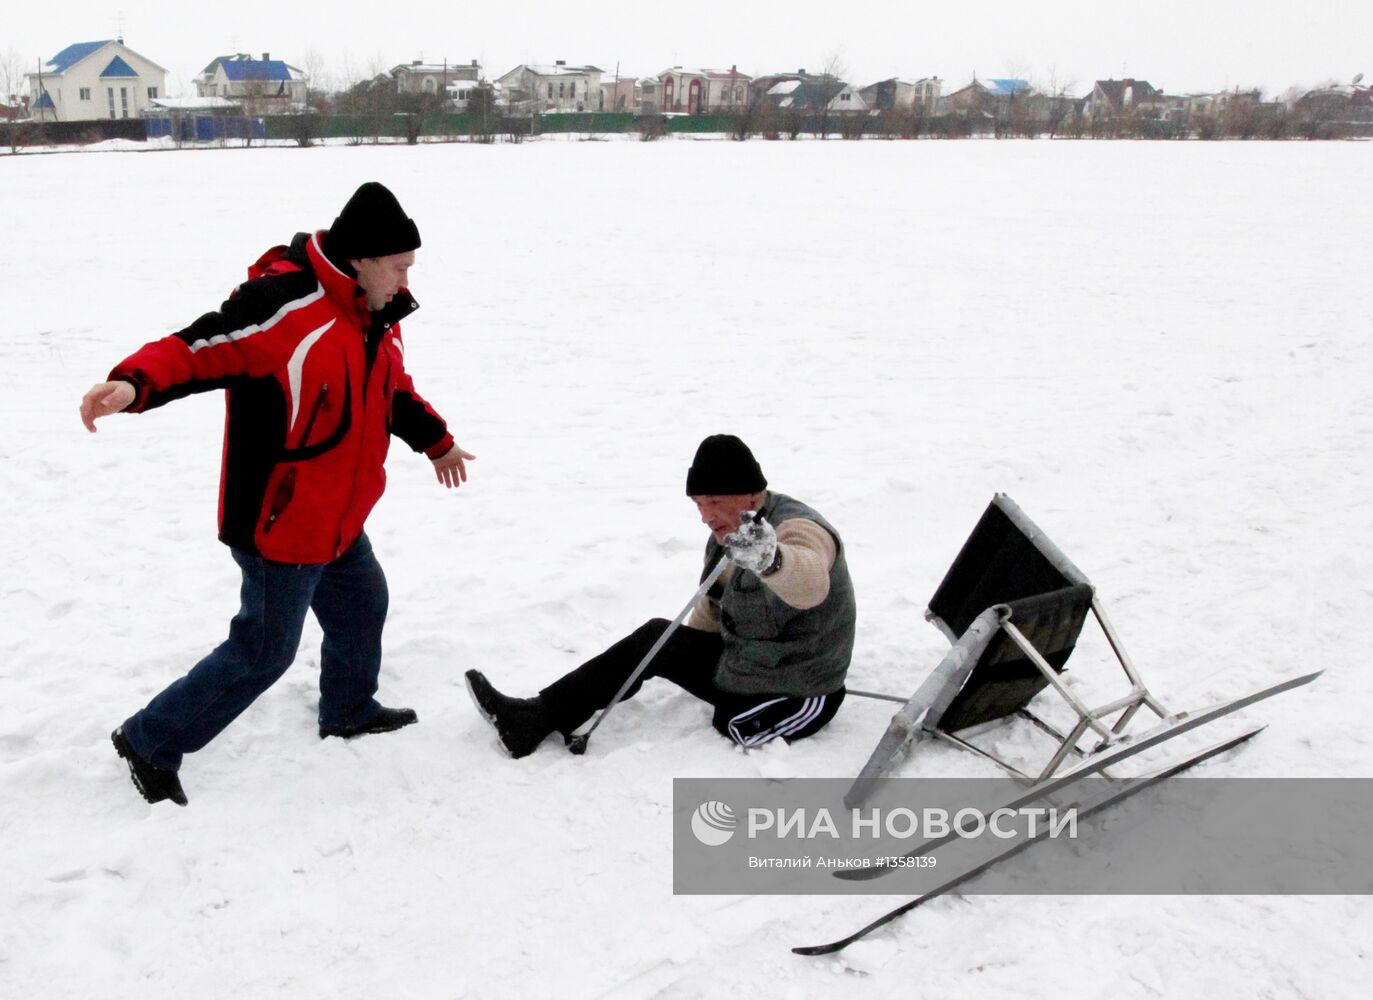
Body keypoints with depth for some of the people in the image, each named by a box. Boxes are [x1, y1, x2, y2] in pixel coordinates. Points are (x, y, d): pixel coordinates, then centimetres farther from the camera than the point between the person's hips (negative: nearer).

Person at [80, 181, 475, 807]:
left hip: (337, 518, 9)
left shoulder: (377, 319, 7)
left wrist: (437, 443, 36)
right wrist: (135, 383, -49)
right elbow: (198, 348, -29)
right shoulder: (283, 304, -23)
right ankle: (151, 742, 19)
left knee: (363, 605, 25)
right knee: (263, 651, 1)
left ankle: (348, 709, 50)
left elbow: (393, 392, 23)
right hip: (279, 522, -9)